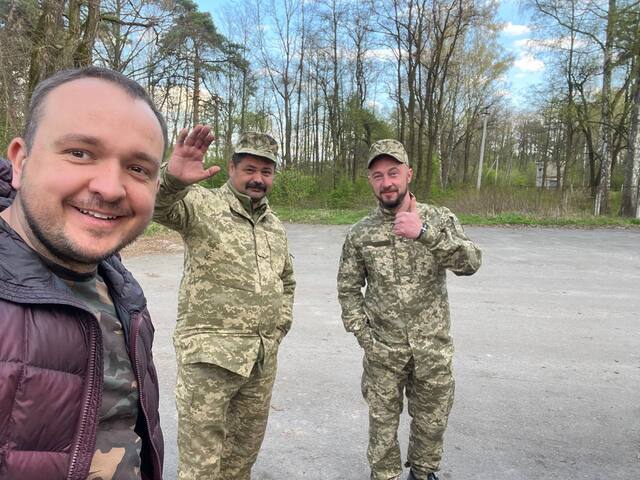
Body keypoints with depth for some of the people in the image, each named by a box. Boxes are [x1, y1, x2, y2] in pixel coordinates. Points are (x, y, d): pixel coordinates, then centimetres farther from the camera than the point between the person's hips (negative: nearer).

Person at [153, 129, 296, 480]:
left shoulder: (275, 225, 12)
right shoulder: (203, 205, -7)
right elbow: (159, 204, -29)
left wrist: (282, 321, 13)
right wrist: (173, 178, -50)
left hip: (263, 358, 6)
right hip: (210, 354, -6)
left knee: (245, 448, 22)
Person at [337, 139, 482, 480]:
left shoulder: (439, 219, -5)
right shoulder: (360, 234, -4)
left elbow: (470, 263, -19)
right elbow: (348, 289, 4)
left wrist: (425, 232, -30)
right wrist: (363, 335, -4)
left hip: (433, 347, 1)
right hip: (383, 350, 0)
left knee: (431, 420, 18)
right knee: (383, 422, 14)